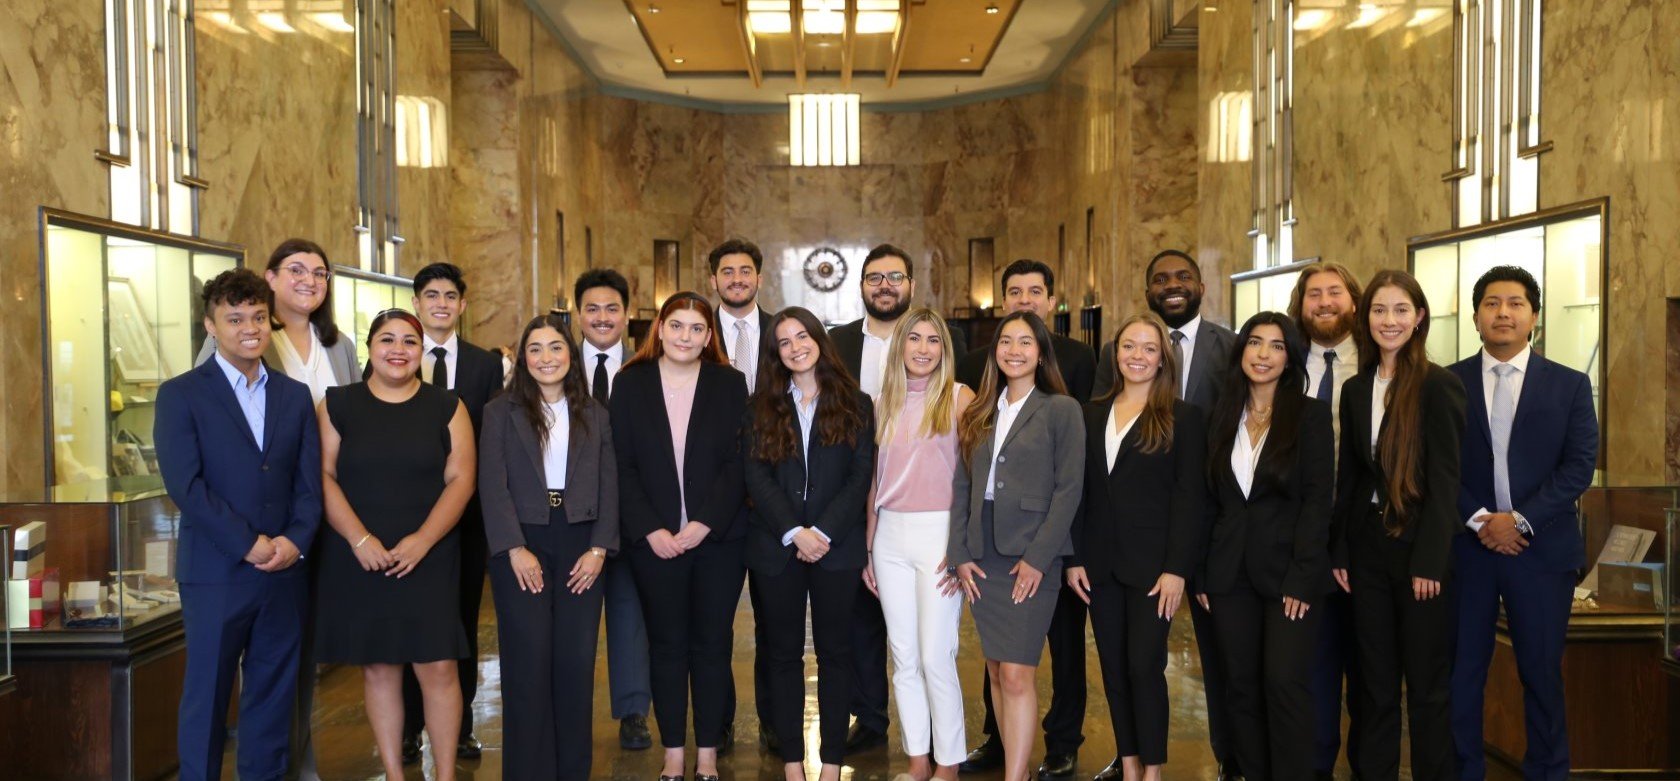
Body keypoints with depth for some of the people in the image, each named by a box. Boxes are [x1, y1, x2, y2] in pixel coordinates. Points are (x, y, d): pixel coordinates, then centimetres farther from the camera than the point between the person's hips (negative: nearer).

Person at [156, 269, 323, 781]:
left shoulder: (295, 395, 10)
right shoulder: (181, 395, -2)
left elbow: (310, 482, 6)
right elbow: (186, 485, -11)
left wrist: (295, 539, -10)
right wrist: (250, 545, -15)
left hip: (285, 572, 4)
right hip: (216, 573, -3)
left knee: (273, 697, 11)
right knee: (207, 696, 7)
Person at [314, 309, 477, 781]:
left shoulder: (446, 407, 4)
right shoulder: (338, 404, 6)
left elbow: (461, 480, -1)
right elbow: (323, 476, -1)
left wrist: (423, 540, -13)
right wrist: (359, 539, -13)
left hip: (428, 559, -1)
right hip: (358, 560, 1)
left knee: (438, 668, -4)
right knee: (378, 668, 7)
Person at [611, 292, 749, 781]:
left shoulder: (730, 384, 2)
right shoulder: (631, 383, 3)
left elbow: (738, 462, -3)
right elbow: (622, 466, -1)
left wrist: (704, 523, -13)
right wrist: (650, 530, -11)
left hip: (718, 538, 0)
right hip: (654, 540, 0)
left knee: (712, 644, 6)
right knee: (667, 645, 8)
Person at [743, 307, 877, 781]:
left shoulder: (854, 404, 5)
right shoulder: (760, 407, 8)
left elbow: (861, 476, -3)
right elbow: (756, 476, -2)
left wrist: (823, 532, -14)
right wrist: (794, 533, -13)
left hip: (837, 547, -1)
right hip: (776, 547, 1)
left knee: (834, 652, 5)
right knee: (783, 654, 6)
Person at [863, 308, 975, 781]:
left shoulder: (959, 398, -3)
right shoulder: (885, 404, 11)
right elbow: (877, 480, 13)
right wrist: (869, 549, 12)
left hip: (939, 533, -4)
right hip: (890, 536, 5)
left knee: (935, 657, -4)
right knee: (903, 657, 9)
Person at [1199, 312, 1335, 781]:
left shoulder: (1311, 414, -2)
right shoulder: (1223, 417, 9)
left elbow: (1318, 499, -8)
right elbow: (1211, 500, 10)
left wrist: (1302, 578, -14)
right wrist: (1201, 573, 3)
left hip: (1289, 572, -4)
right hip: (1230, 574, 4)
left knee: (1285, 683, -7)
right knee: (1242, 686, 7)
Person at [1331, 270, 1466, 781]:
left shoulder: (1439, 386, -8)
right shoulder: (1355, 389, 8)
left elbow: (1445, 480, -11)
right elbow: (1347, 477, 10)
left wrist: (1429, 560, -15)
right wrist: (1340, 551, 5)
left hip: (1419, 547, -5)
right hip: (1367, 547, 5)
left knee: (1427, 683, 6)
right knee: (1374, 680, 13)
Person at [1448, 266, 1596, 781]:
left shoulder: (1570, 385, 5)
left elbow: (1579, 466, -3)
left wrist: (1520, 519, -13)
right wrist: (1479, 521, -12)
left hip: (1541, 549, 0)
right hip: (1466, 546, 0)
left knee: (1542, 674, 8)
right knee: (1461, 672, 5)